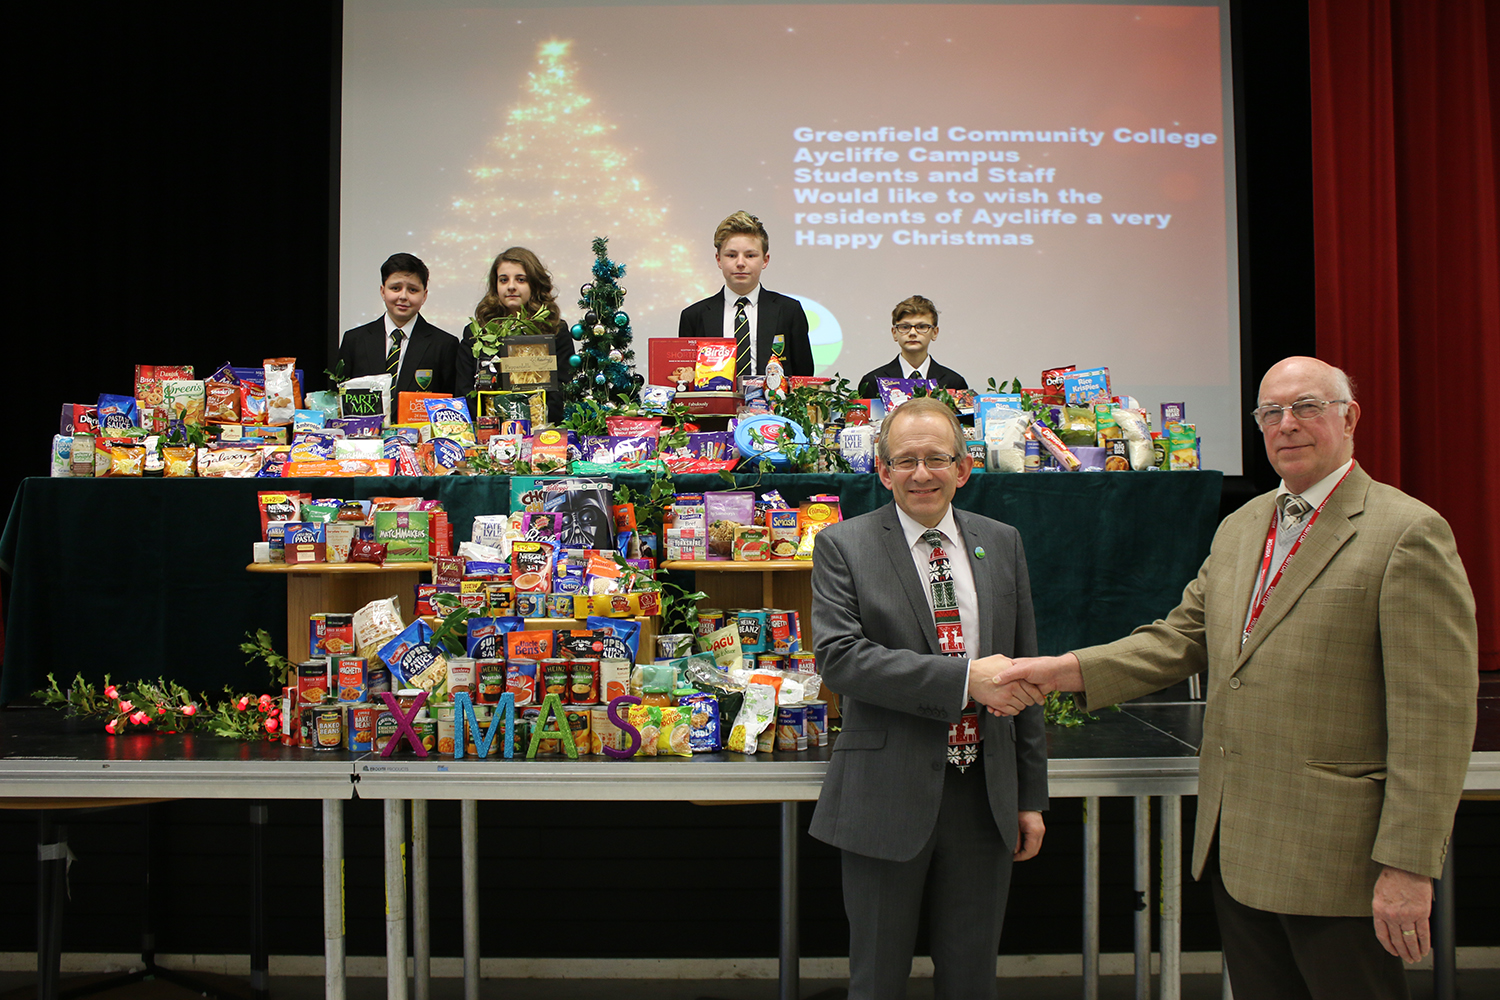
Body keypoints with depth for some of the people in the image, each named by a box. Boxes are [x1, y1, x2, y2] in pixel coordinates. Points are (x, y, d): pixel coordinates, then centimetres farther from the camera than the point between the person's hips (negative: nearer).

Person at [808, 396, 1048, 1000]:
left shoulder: (1002, 544, 8)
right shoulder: (843, 547, -4)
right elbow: (838, 655, -17)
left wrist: (1031, 795, 10)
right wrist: (963, 678, -24)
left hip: (986, 795, 3)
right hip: (889, 798, -3)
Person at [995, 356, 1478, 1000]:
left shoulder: (1408, 532, -10)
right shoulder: (1239, 527, 14)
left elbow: (1435, 714, -14)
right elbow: (1179, 639, 11)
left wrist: (1408, 866, -17)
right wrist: (1065, 670, -5)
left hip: (1336, 852, -7)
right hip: (1235, 846, 7)